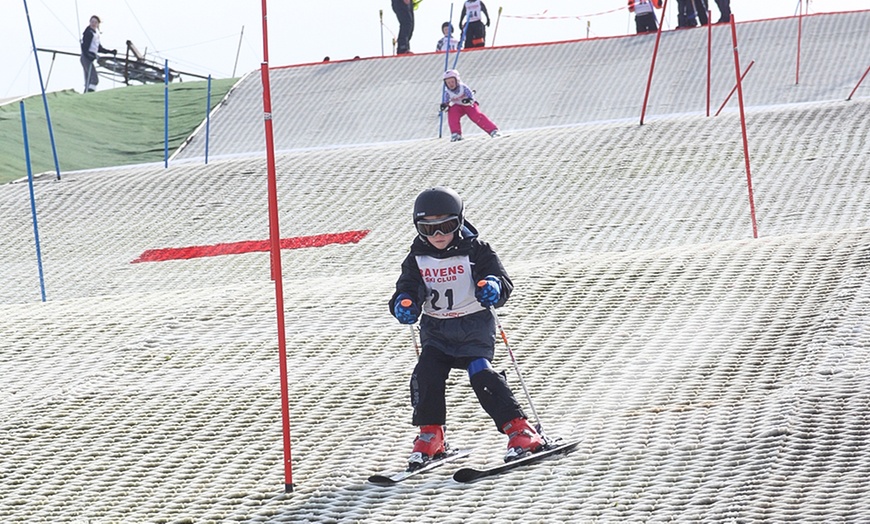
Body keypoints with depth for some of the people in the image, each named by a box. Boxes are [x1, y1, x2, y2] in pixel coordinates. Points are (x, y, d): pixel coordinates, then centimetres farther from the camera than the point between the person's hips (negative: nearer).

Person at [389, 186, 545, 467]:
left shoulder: (475, 251, -8)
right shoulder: (417, 259, 3)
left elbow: (503, 282, -13)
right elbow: (406, 288, 1)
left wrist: (493, 287, -37)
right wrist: (404, 303, -24)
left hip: (474, 325, -4)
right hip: (436, 330, 4)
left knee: (481, 374, -20)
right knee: (426, 374, -14)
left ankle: (518, 429, -16)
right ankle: (430, 435, 4)